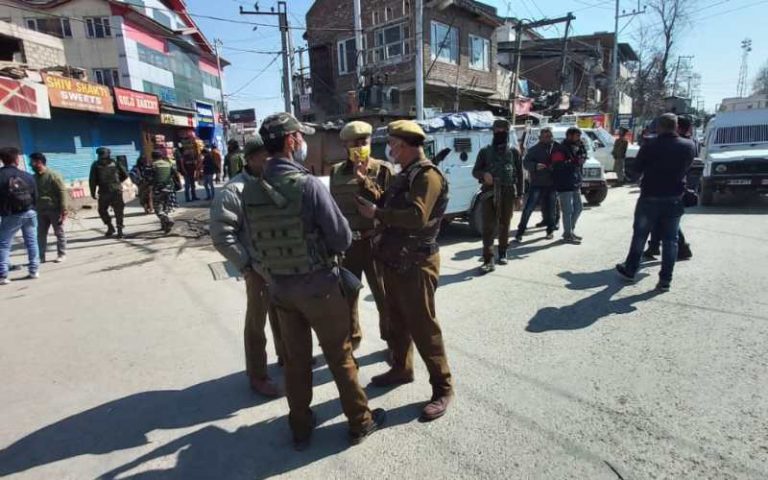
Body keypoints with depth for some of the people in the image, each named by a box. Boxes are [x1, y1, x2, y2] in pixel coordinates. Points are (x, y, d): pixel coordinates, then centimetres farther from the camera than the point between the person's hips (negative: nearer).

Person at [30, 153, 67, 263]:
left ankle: (62, 254, 14)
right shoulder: (34, 177, 9)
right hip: (41, 211, 6)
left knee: (59, 233, 4)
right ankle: (41, 257, 14)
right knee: (41, 234, 7)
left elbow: (62, 192, -14)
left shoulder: (53, 175, -10)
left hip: (55, 210, -6)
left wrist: (63, 210, -18)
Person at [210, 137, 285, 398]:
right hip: (259, 269, -6)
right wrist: (246, 264, -16)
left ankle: (286, 355, 44)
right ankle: (257, 376, 25)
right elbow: (221, 235, -16)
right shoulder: (235, 191, -14)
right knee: (257, 323, 9)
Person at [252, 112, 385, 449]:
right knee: (340, 356, 12)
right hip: (319, 285, -5)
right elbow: (343, 239, -16)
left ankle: (300, 428, 33)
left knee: (295, 359, 18)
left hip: (279, 287, 5)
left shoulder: (250, 190, -4)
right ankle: (360, 422, 29)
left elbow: (257, 241, 6)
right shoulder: (308, 184, -21)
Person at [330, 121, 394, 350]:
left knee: (384, 296, 7)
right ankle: (351, 338, 37)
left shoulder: (383, 170, -5)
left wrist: (365, 181, -22)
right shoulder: (336, 172, 6)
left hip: (375, 242, -4)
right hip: (346, 243, 4)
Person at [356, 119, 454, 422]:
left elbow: (418, 217, -29)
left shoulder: (428, 175, -16)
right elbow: (392, 207, 18)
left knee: (423, 327, -2)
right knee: (397, 321, 20)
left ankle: (442, 388, 13)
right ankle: (401, 369, 38)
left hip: (416, 265, -9)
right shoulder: (404, 175, 13)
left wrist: (376, 213, -22)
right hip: (394, 261, 9)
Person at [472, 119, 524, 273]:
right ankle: (488, 260, -9)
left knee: (504, 225, 9)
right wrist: (484, 174, -14)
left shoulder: (514, 152, 8)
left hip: (508, 193, 0)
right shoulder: (485, 151, 9)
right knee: (488, 226, -7)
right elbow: (475, 171, 10)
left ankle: (503, 253, 27)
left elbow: (519, 174, 8)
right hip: (489, 192, 0)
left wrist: (519, 195, 2)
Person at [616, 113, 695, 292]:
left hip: (650, 198, -2)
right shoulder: (688, 147, -2)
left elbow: (637, 168, -3)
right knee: (670, 239, 8)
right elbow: (686, 168, 11)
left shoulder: (650, 145, -12)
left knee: (640, 235, 12)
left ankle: (630, 270, 24)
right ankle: (665, 279, 9)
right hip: (674, 199, 2)